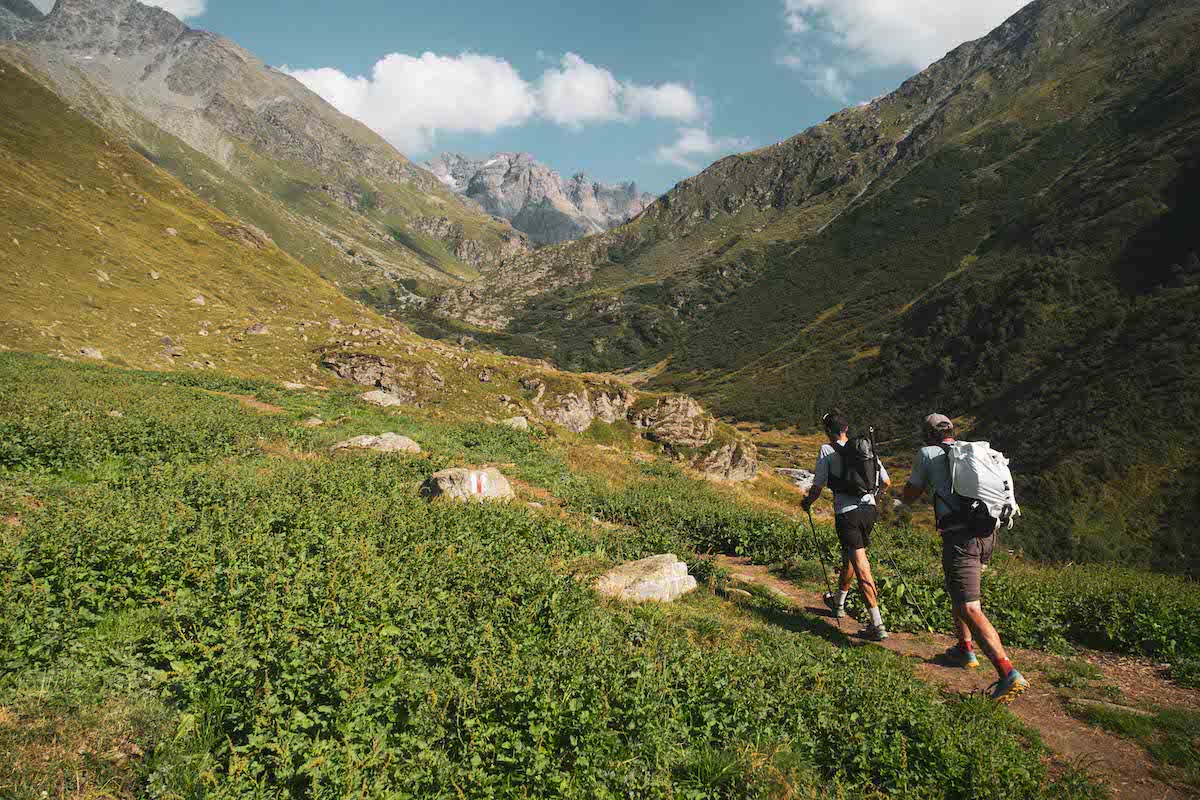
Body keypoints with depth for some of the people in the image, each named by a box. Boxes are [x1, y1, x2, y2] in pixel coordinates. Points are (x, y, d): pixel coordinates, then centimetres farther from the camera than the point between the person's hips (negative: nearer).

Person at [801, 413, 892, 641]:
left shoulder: (827, 450, -4)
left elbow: (818, 486, -6)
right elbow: (886, 483, 13)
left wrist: (807, 502, 14)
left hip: (847, 513, -5)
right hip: (869, 509, 6)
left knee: (862, 568, -6)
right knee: (849, 557, 25)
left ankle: (877, 625, -9)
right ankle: (838, 602, 45)